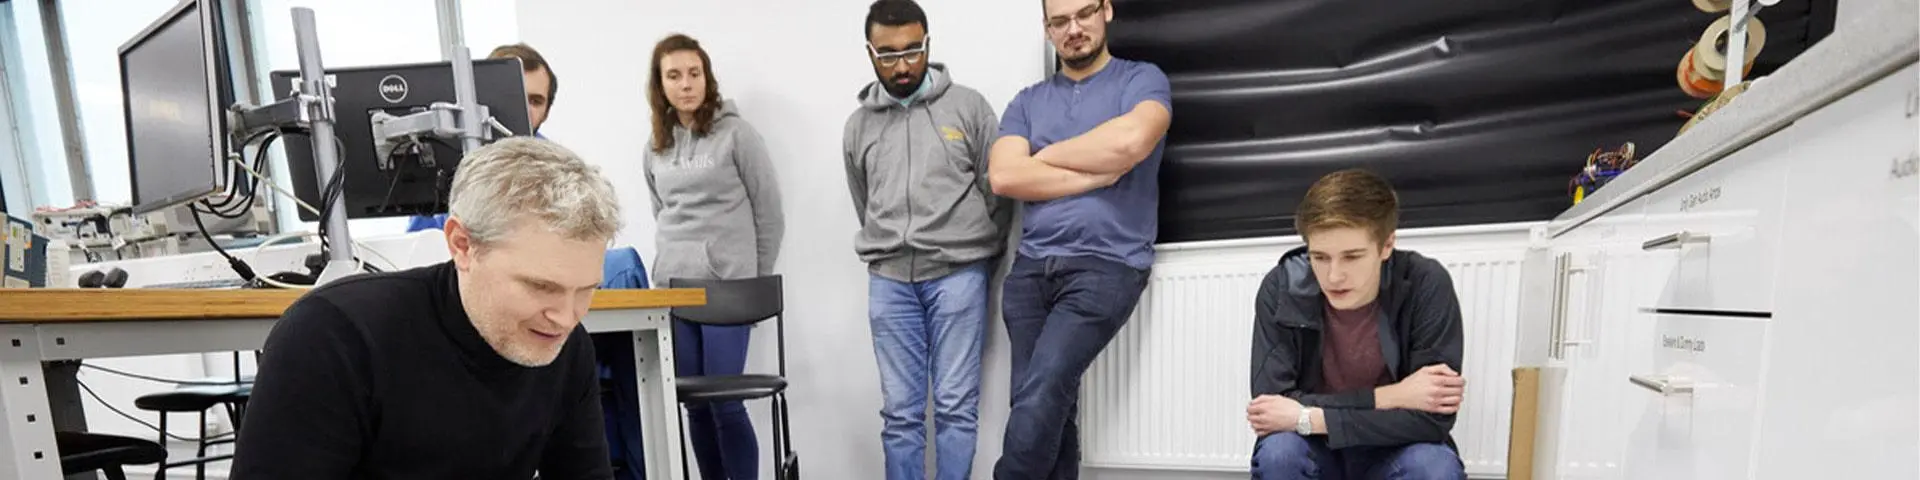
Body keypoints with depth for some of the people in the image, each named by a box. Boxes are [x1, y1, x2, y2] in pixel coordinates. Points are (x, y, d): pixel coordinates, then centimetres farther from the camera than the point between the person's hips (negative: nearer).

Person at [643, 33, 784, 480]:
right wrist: (675, 262, 12)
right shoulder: (655, 149, 12)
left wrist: (759, 284, 0)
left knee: (725, 402, -6)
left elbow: (769, 214, -2)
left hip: (728, 287, -5)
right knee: (694, 404, 8)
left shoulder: (736, 133, -3)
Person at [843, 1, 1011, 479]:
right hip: (889, 280, 3)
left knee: (956, 405, 0)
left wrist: (979, 256, 7)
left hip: (958, 274, -2)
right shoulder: (858, 124, 11)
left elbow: (998, 189, 4)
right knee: (900, 411, 6)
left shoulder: (969, 105, 2)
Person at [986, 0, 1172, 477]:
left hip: (1108, 266, -4)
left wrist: (1046, 156, -1)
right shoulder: (1028, 101, 16)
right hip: (1031, 267, 4)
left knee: (1039, 398, -18)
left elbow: (1130, 142, -16)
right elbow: (1004, 177, -1)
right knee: (1049, 406, 1)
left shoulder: (1142, 80, 7)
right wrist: (1097, 174, -7)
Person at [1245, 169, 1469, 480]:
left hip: (1391, 454, 1)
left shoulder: (1427, 286, -21)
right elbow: (1271, 403, -24)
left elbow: (1433, 417, -24)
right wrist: (1386, 397, -25)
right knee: (1277, 452, -32)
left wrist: (1306, 419, -27)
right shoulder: (1281, 289, -20)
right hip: (1317, 454, 0)